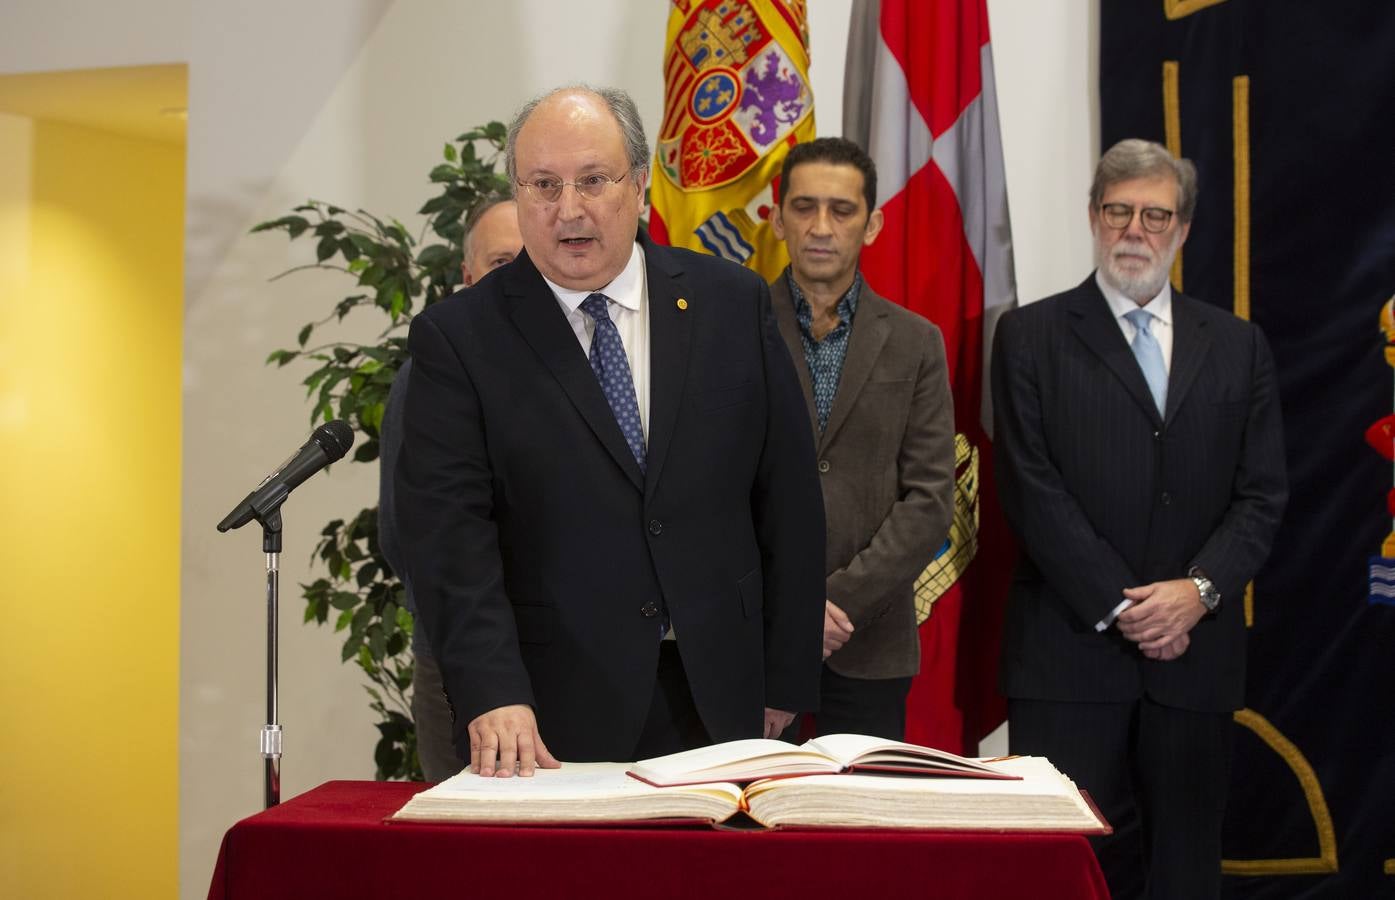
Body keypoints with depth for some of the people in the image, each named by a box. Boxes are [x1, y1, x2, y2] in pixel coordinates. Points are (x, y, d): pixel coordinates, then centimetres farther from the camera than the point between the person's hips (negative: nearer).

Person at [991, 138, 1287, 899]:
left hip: (1196, 651, 3)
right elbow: (1033, 489, -5)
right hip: (1072, 650, -3)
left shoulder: (1237, 345, 12)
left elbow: (1262, 492, 7)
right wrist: (1117, 607, -11)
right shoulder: (1030, 336, 3)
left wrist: (1201, 588, -10)